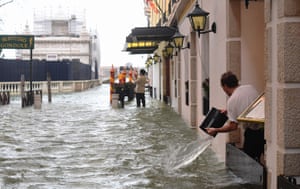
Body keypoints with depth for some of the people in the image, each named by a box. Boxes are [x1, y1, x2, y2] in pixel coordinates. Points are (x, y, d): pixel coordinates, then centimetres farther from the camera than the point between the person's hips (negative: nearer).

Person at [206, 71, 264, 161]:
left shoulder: (232, 100, -11)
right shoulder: (250, 87, 8)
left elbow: (233, 126, -11)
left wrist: (215, 130, 1)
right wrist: (228, 111, 30)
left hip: (253, 132, -7)